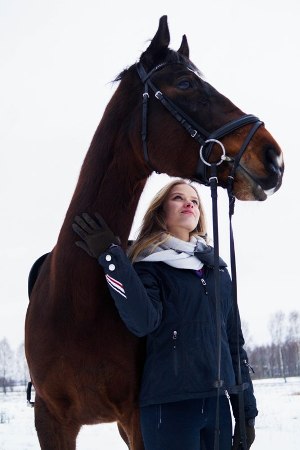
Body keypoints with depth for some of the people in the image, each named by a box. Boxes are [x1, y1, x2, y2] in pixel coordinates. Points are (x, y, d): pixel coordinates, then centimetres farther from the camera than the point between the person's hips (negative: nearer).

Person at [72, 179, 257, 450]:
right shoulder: (148, 265, 0)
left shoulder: (217, 269, 16)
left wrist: (247, 411, 12)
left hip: (218, 401, 5)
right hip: (169, 404, -5)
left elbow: (235, 341, 16)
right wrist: (111, 257, -23)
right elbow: (143, 321, -20)